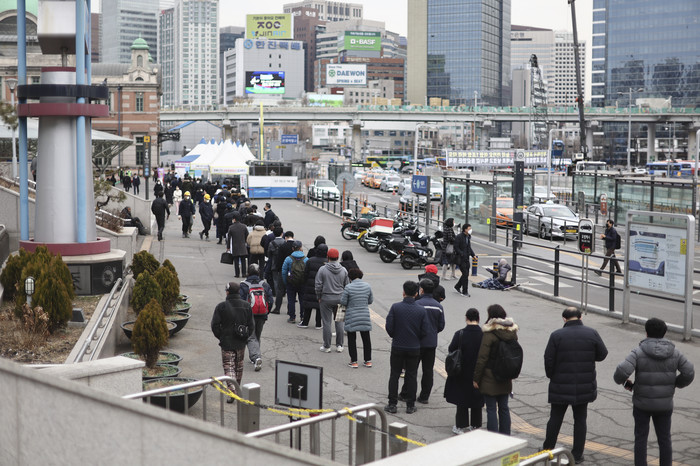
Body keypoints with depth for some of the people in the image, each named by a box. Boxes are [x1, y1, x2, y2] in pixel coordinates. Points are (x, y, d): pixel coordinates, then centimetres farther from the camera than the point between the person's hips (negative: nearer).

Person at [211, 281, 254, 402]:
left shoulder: (221, 306, -11)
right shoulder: (246, 306, 1)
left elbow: (215, 325, -10)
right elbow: (252, 325, 3)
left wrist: (220, 337, 4)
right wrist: (245, 336, 12)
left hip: (227, 343, -4)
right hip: (241, 343, 4)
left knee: (229, 367, -1)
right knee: (239, 366, 19)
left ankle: (232, 390, -17)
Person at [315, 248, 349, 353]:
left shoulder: (323, 269, -9)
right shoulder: (343, 270, 1)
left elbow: (318, 285, -8)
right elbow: (347, 286, 6)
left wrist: (319, 297, 5)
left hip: (326, 299, -3)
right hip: (340, 299, 3)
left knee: (326, 322, 3)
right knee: (339, 322, 10)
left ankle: (327, 346, 6)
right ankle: (339, 346, 14)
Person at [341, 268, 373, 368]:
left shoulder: (348, 287, -13)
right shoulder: (367, 286, -1)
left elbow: (343, 301, -10)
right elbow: (371, 300, 6)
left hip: (352, 317, -3)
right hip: (365, 316, 3)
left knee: (352, 339, 6)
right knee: (366, 338, 13)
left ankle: (354, 361, 7)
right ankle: (368, 360, 18)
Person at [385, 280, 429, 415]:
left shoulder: (395, 307, -11)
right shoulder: (421, 310, -8)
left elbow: (389, 327, -12)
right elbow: (424, 331, -6)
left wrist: (395, 336, 9)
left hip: (397, 347, -1)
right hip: (414, 348, 1)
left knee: (394, 375, 10)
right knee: (411, 376, 10)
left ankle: (392, 404, 12)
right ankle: (410, 405, 14)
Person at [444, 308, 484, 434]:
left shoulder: (460, 334, -16)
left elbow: (451, 349, -7)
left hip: (462, 374, -1)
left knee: (462, 401, 12)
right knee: (476, 400, 15)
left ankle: (462, 426, 16)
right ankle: (476, 426, 22)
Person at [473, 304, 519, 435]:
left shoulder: (489, 334, -18)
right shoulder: (512, 332, 2)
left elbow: (482, 359, -16)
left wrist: (476, 378, -8)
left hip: (490, 379, -6)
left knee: (491, 409, 0)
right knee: (504, 408, 15)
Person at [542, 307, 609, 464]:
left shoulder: (557, 335, -10)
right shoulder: (592, 333, -5)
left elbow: (549, 360, -9)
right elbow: (602, 354, 3)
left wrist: (551, 376, 8)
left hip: (560, 386, -1)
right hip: (585, 386, 1)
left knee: (555, 418, 11)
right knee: (580, 419, 11)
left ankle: (547, 449, 22)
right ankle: (577, 454, 14)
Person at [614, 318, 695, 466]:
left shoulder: (638, 352, -13)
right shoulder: (674, 353, -3)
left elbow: (622, 370, -25)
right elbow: (689, 372, -5)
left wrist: (622, 381, -2)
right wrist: (677, 384, 12)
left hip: (642, 403, -2)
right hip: (664, 404, 2)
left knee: (641, 438, 9)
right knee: (664, 439, 12)